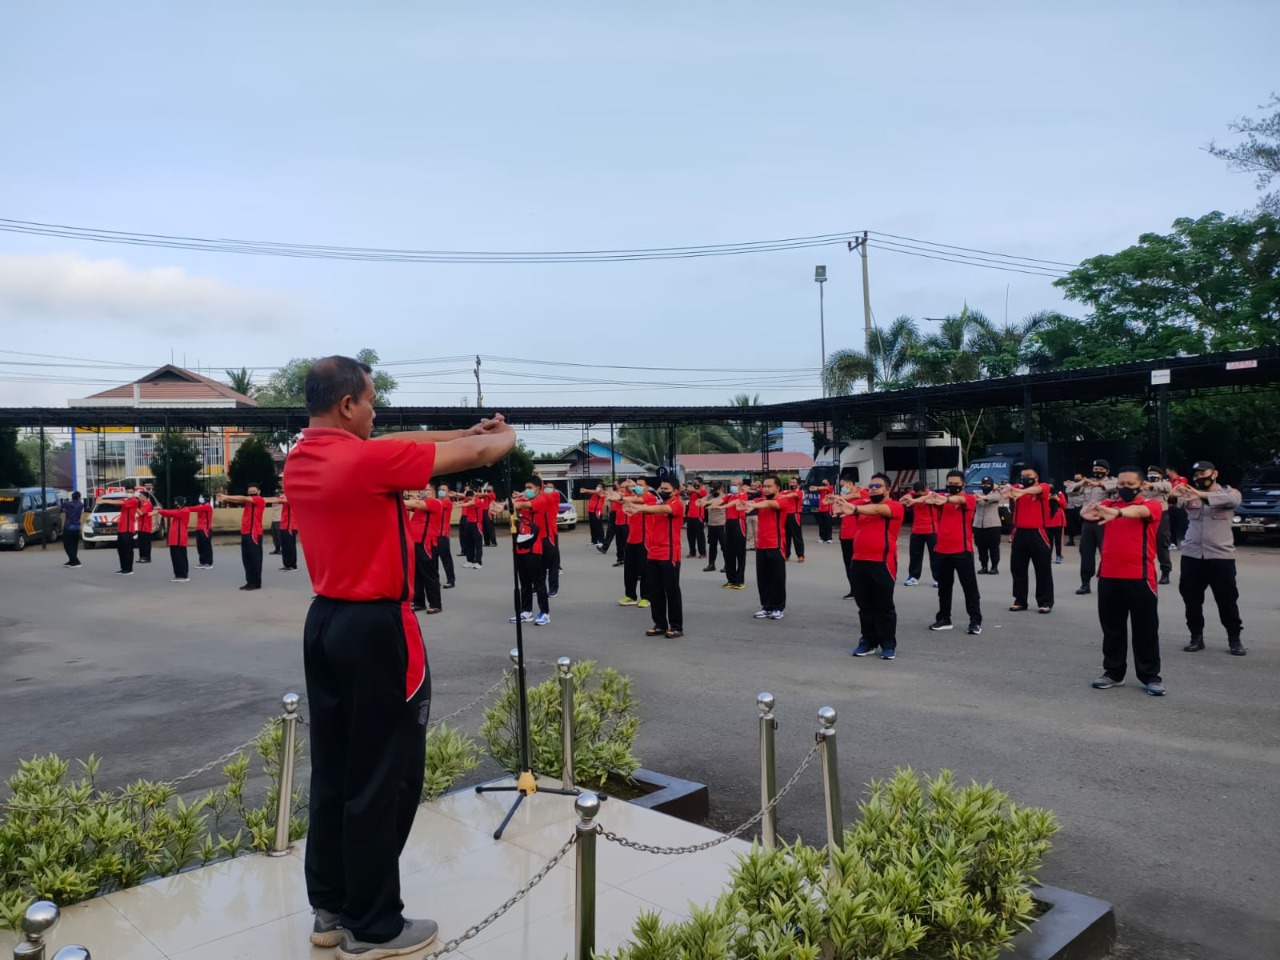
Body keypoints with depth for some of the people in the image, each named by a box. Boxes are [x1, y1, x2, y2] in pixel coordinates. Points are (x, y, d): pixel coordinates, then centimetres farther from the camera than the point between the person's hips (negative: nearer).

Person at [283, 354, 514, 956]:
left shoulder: (300, 460, 6)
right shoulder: (366, 459, -19)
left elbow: (394, 446, 15)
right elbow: (476, 455, -12)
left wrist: (466, 431, 15)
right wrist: (504, 436, 9)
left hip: (324, 621, 9)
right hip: (375, 629, -9)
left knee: (333, 770, 16)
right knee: (384, 778, 3)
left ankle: (330, 910, 28)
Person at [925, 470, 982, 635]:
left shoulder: (970, 498, -2)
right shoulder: (942, 497, 6)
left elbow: (960, 499, -26)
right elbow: (931, 498, -17)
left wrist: (946, 499, -49)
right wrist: (929, 498, -43)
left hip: (962, 550, -4)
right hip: (941, 550, 4)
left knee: (970, 587, 2)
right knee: (943, 587, 13)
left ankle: (976, 621, 8)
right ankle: (944, 619, 24)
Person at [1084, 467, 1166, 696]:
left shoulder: (1151, 504, -1)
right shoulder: (1109, 504, 8)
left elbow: (1139, 511, -25)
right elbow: (1091, 511, -13)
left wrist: (1117, 513, -47)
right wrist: (1086, 512, -39)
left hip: (1139, 577, -3)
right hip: (1108, 576, 3)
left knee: (1145, 628, 6)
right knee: (1112, 627, 12)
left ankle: (1150, 676, 17)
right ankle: (1113, 672, 24)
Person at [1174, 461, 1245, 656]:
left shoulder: (1229, 492, 3)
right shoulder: (1190, 495, 8)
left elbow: (1233, 499, -22)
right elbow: (1178, 502, -15)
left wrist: (1202, 495, -39)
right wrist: (1175, 495, -41)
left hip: (1221, 556, -2)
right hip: (1191, 555, 3)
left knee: (1227, 600, 3)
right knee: (1191, 599, 7)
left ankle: (1235, 639, 17)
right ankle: (1196, 637, 18)